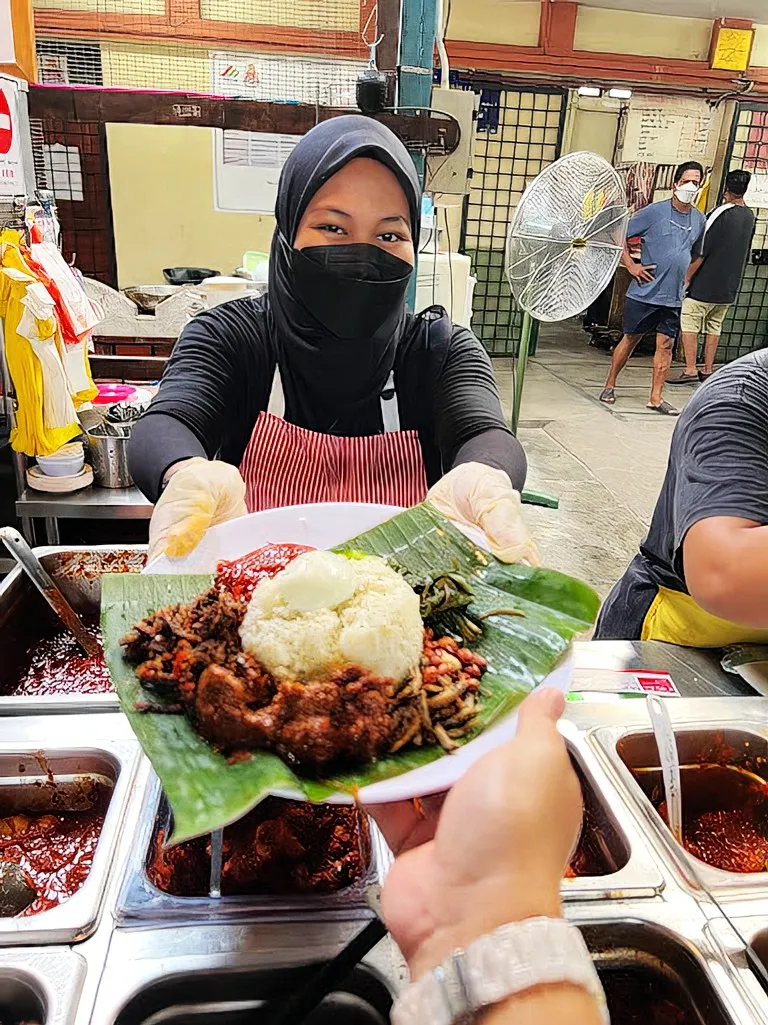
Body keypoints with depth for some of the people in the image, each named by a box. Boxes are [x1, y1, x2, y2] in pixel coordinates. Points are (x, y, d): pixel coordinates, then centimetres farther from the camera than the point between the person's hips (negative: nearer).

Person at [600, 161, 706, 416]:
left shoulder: (699, 220, 9)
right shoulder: (654, 211, -6)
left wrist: (686, 279, 12)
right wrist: (631, 265, -10)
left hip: (673, 297, 4)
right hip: (644, 292, -4)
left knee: (666, 345, 2)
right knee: (630, 339, 5)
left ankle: (656, 398, 7)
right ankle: (610, 385, 21)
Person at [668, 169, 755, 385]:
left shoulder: (721, 213, -13)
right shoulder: (750, 217, 10)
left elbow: (701, 250, -17)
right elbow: (745, 254, 18)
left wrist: (687, 278, -11)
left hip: (704, 285, -7)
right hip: (729, 287, 7)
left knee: (689, 324, -3)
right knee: (714, 327, 13)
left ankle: (690, 370, -8)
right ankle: (707, 370, 17)